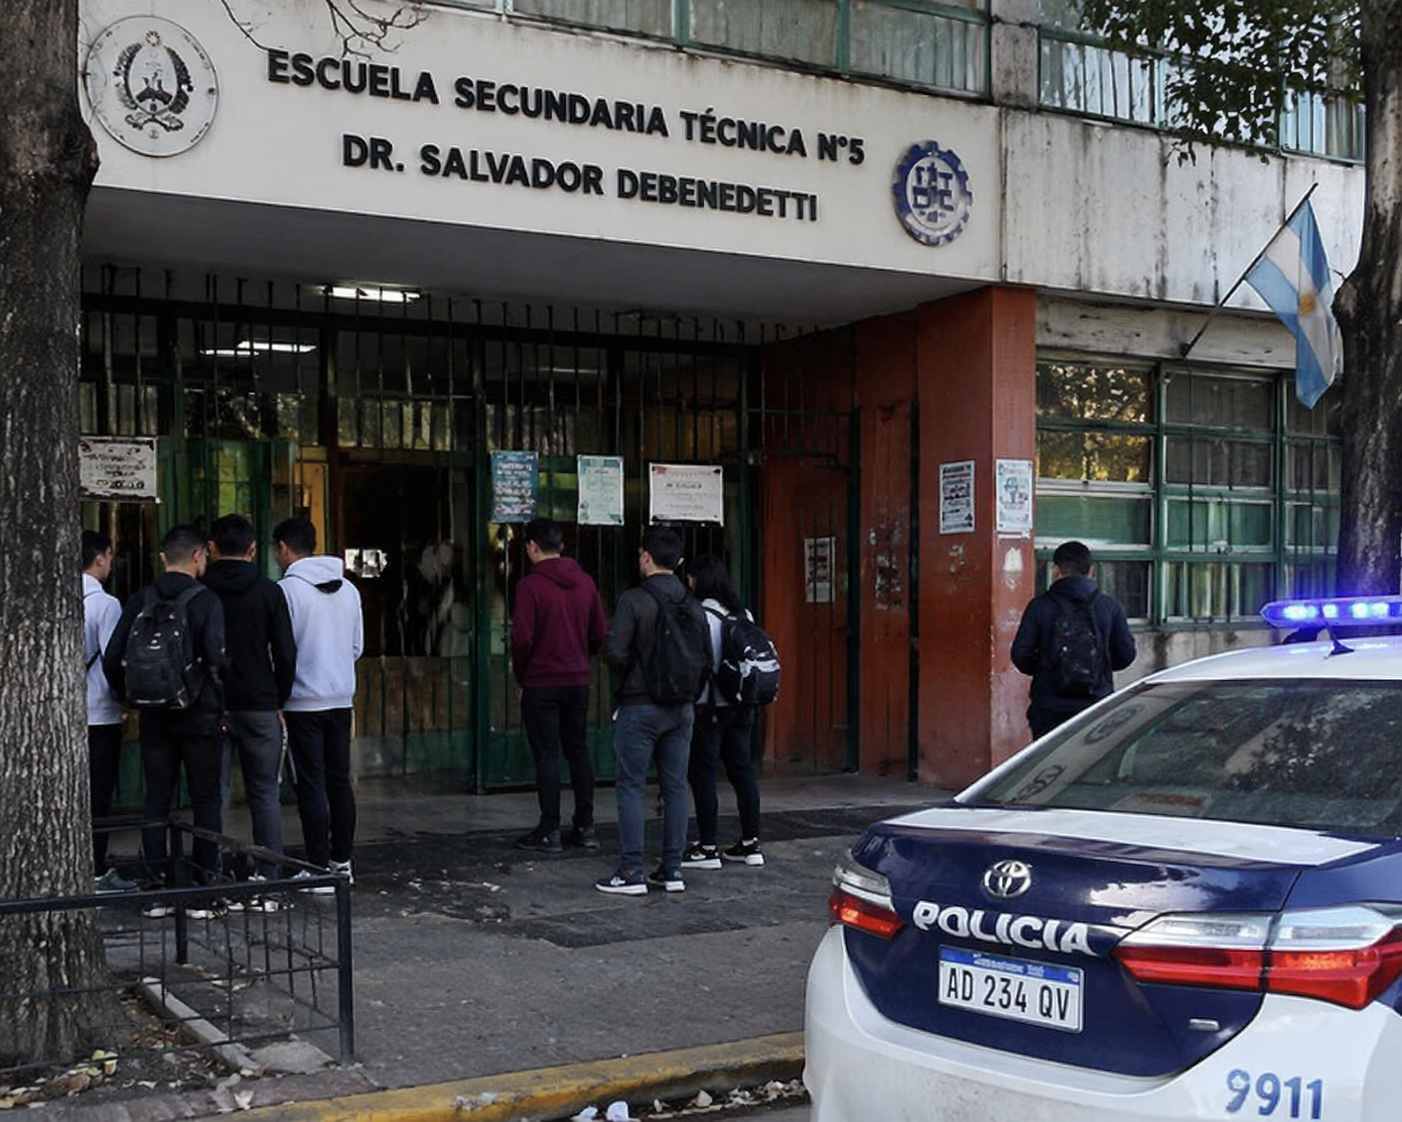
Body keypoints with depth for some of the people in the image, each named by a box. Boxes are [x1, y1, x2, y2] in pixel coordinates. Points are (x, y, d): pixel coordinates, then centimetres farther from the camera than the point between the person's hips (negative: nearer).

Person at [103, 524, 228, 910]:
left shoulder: (140, 601, 3)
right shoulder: (206, 601, -9)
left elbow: (112, 658, 2)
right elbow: (216, 658, -18)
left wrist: (131, 698, 14)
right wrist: (219, 703, -5)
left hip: (153, 717, 4)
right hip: (197, 715, -4)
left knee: (156, 801, 10)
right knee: (205, 801, 5)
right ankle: (203, 888, 6)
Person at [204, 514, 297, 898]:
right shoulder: (268, 592, -1)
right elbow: (285, 654, -3)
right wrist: (278, 700, 9)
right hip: (259, 707, 0)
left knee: (214, 795, 5)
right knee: (264, 794, 6)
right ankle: (267, 883, 5)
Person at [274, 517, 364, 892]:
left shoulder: (287, 588, -12)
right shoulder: (348, 589, 9)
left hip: (303, 702, -6)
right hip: (342, 698, 6)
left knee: (311, 786, -1)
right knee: (339, 780, 13)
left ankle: (320, 868, 1)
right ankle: (342, 861, 18)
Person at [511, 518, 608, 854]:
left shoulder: (530, 584, -13)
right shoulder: (585, 582, 5)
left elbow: (522, 638, -16)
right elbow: (600, 633, 8)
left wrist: (520, 675, -2)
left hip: (541, 683, -5)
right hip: (579, 681, 5)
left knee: (546, 754, 0)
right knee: (578, 750, 13)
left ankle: (549, 831, 3)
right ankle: (585, 826, 16)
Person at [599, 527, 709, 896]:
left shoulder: (634, 600, -12)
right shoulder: (694, 607, 6)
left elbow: (615, 652, -17)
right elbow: (706, 658, 7)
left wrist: (627, 677, 4)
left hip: (639, 706, -5)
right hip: (681, 709, 5)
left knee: (630, 786, 1)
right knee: (675, 786, 10)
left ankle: (631, 872, 0)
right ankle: (672, 869, 13)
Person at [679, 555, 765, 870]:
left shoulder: (702, 614, -13)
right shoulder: (743, 613, 10)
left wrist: (697, 706, -11)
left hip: (711, 705, -7)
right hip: (742, 704, 8)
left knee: (701, 773, 0)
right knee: (741, 769, 12)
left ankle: (708, 848, 1)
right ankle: (751, 843, 16)